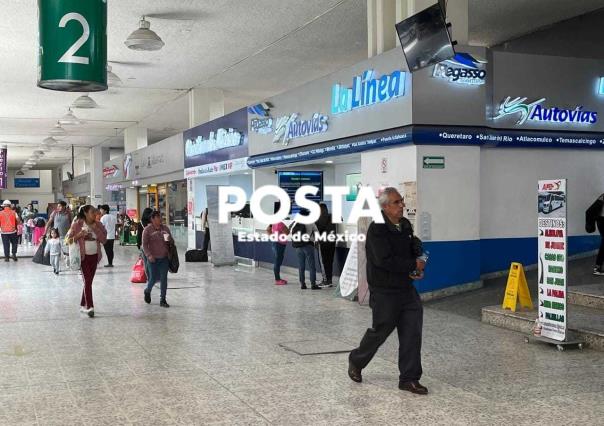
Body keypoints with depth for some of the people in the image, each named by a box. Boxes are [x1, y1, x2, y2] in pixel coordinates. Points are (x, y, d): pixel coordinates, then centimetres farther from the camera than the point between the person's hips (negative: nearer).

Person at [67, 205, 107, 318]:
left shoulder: (98, 225, 4)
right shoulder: (77, 225, -6)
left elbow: (104, 240, -4)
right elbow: (69, 240, -5)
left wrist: (95, 229, -13)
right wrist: (79, 235, -21)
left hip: (94, 256, 4)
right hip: (83, 256, -4)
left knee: (88, 281, 10)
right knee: (87, 281, -11)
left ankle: (83, 305, 22)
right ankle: (89, 307, -13)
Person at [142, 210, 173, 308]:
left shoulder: (165, 228, 7)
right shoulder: (147, 229, -5)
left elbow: (172, 241, 13)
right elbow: (144, 244, -7)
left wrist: (169, 239, -11)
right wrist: (149, 255, -19)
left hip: (164, 258, 3)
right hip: (153, 258, -3)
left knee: (164, 278, 1)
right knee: (153, 278, 2)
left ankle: (162, 300, 8)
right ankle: (147, 291, 34)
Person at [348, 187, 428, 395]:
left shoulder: (406, 225, 6)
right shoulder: (377, 230, -18)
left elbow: (414, 251, 19)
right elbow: (385, 261, -27)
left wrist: (419, 269, -1)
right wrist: (413, 265, -18)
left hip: (407, 289, 7)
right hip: (384, 292, -6)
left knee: (412, 333, 1)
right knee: (380, 331, 8)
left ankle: (409, 378, 10)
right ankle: (356, 362, 34)